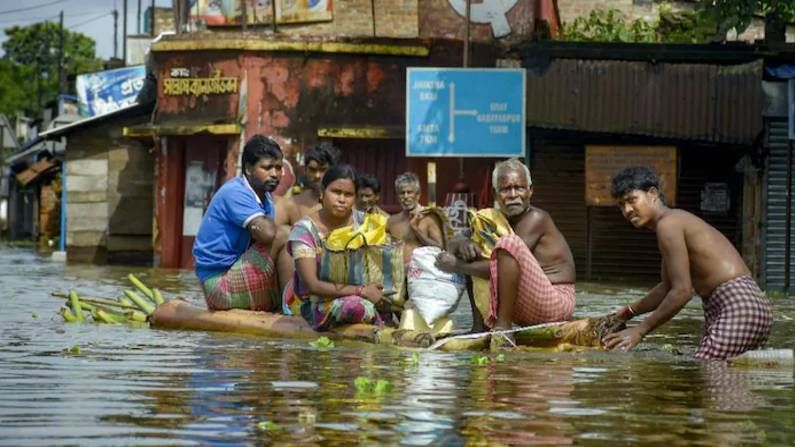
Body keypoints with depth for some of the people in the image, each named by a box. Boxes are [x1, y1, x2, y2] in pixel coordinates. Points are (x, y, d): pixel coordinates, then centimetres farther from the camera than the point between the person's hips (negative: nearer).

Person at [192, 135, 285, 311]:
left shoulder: (265, 198, 12)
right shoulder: (235, 193, -18)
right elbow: (267, 233, -30)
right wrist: (269, 221, -9)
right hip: (220, 282, -10)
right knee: (282, 239, -20)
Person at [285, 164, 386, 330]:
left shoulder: (360, 221, -1)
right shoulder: (304, 230, -13)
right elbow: (312, 285, -20)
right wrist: (361, 291, -25)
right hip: (316, 303, -5)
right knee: (360, 305, -31)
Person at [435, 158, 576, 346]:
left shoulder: (536, 218, -13)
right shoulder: (497, 219, 10)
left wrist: (457, 266, -13)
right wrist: (462, 243, -12)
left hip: (556, 304, -8)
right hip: (524, 308, 8)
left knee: (509, 243, -28)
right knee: (472, 256, 10)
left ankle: (503, 328, -26)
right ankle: (479, 327, 1)